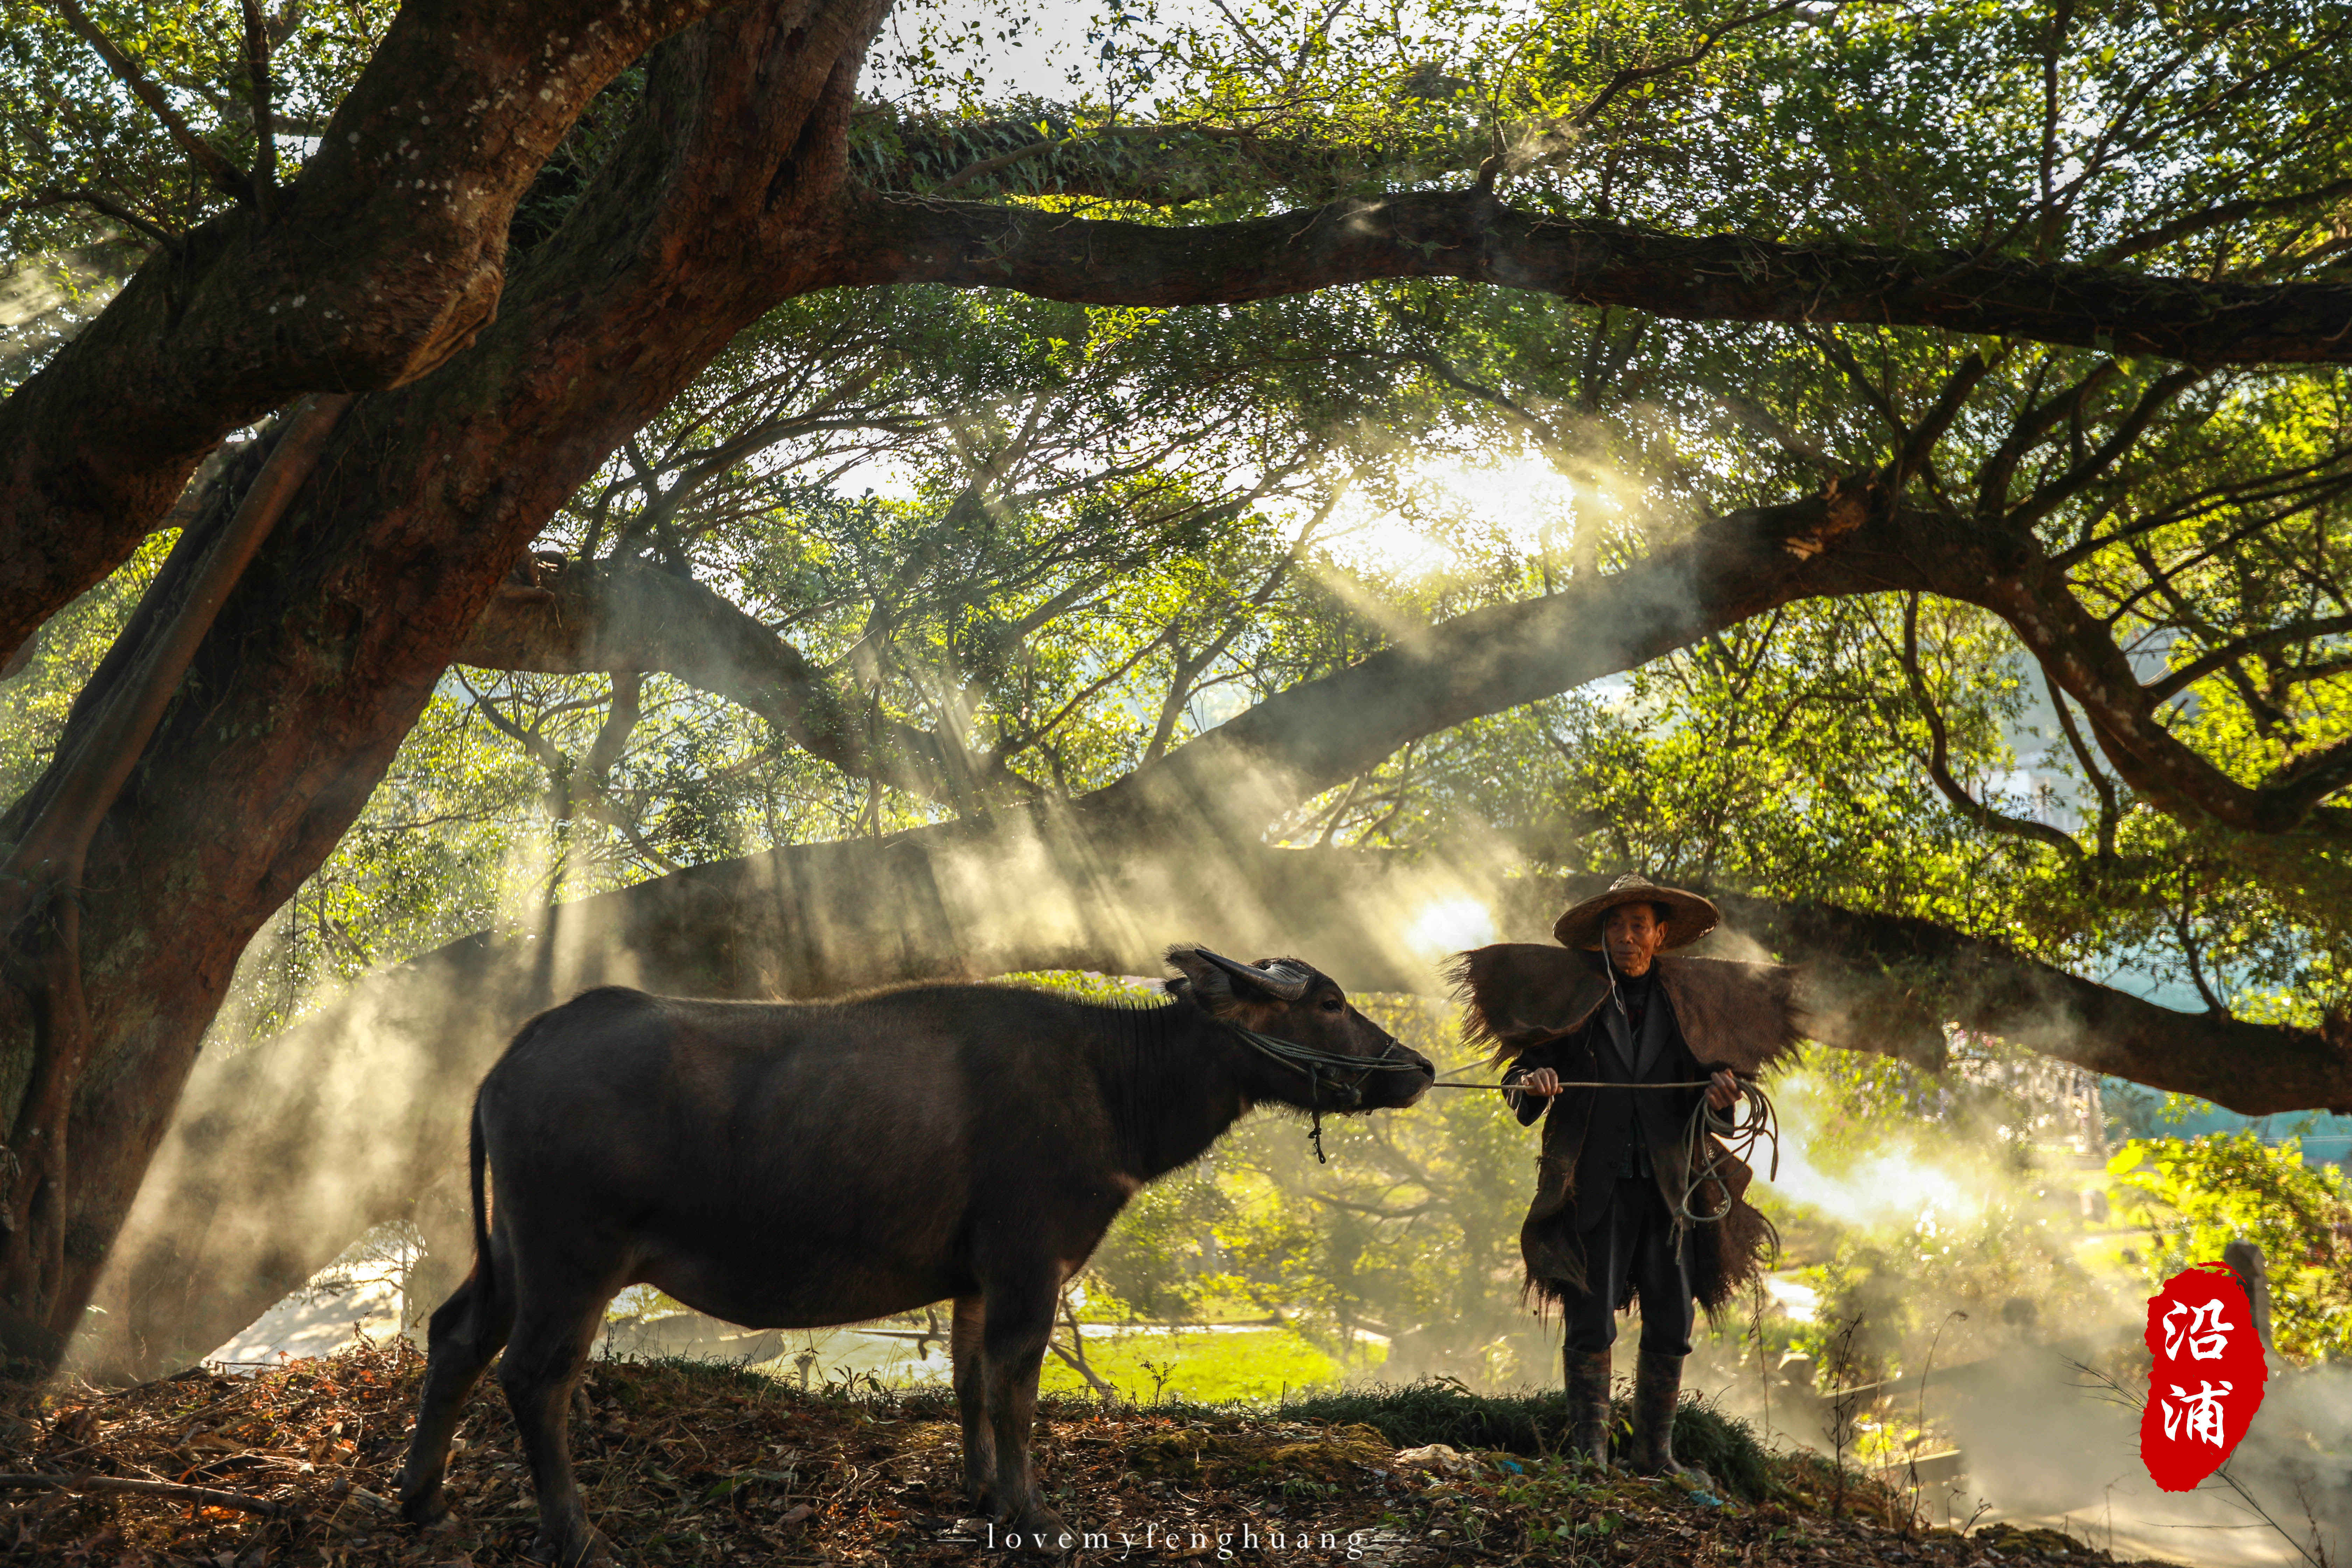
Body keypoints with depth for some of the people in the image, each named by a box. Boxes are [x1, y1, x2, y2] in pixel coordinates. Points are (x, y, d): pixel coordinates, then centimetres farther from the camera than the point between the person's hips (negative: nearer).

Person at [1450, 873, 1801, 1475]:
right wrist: (1532, 1084, -19)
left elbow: (1706, 1096, 11)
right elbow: (1521, 1075, 4)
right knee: (1591, 1322, -8)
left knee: (1671, 1324, 0)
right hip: (1595, 1187, -2)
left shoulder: (1686, 1002, 14)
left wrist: (1719, 1100, -12)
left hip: (1669, 1187, 2)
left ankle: (1655, 1453, 9)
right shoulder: (1572, 996, 9)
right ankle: (1588, 1448, -1)